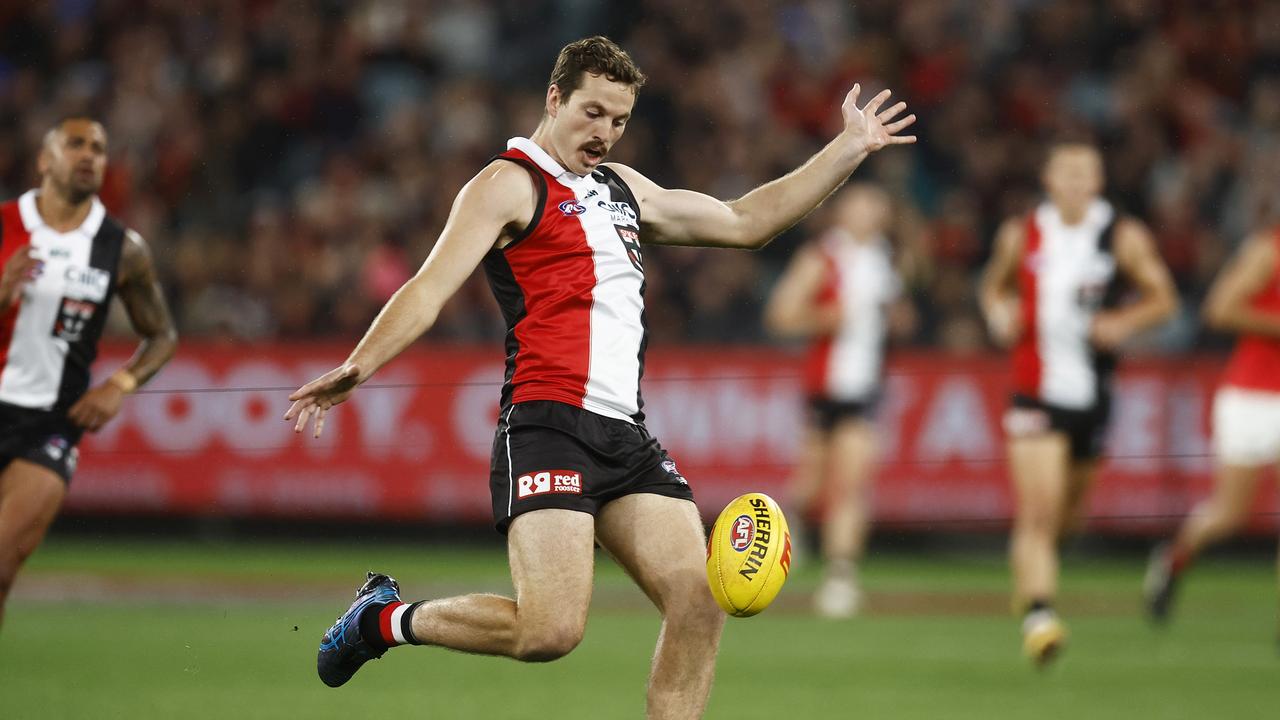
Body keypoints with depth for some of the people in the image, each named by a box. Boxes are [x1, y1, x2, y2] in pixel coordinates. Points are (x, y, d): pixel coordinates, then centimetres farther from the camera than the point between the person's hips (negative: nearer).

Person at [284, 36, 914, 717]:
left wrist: (849, 147, 31)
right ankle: (387, 617, 5)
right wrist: (358, 366, -28)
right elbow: (432, 286, -12)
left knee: (699, 607, -8)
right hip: (547, 425, -8)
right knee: (551, 629, -20)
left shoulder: (623, 188, 23)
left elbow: (745, 221, 32)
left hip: (626, 435, 8)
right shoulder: (508, 183, 0)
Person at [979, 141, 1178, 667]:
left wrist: (1125, 323, -13)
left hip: (1092, 391, 2)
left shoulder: (1125, 238, -1)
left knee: (1070, 508, 17)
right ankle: (1038, 613, -19)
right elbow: (995, 286, 18)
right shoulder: (1021, 236, 2)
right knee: (1037, 510, -16)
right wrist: (999, 314, -4)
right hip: (1035, 391, -2)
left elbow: (1163, 299, 6)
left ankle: (1027, 565, 47)